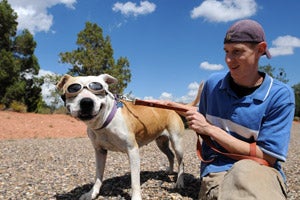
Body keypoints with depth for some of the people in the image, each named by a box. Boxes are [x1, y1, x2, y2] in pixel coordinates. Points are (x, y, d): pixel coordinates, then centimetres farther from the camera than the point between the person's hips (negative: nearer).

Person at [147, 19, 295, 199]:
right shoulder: (213, 83, 4)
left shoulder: (280, 95, -7)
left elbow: (266, 157, -12)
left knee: (245, 172, -38)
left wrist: (210, 129, -14)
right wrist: (178, 107, 6)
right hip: (216, 170, 1)